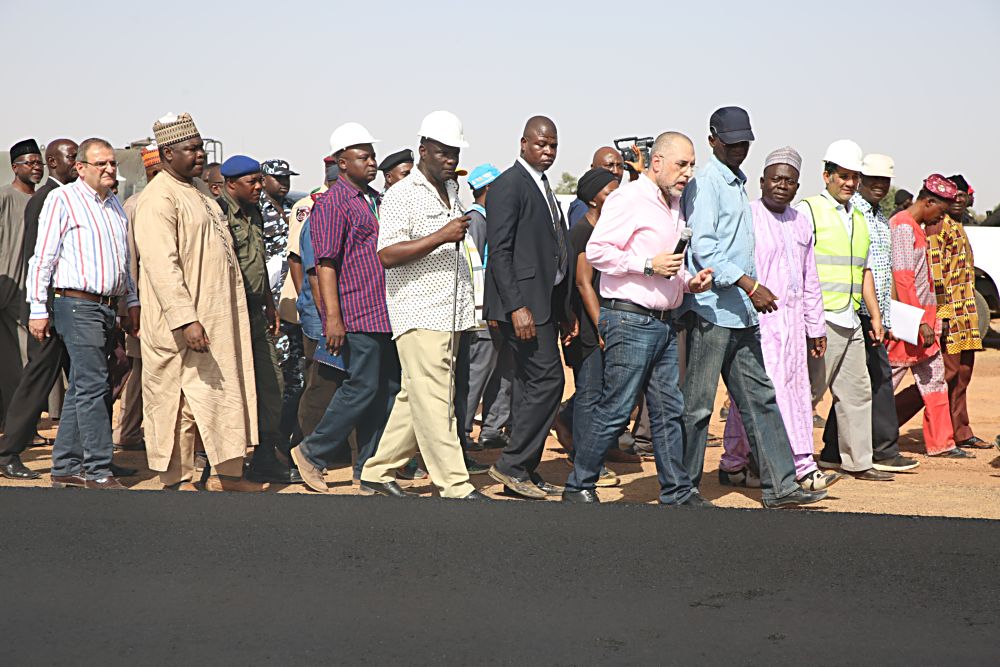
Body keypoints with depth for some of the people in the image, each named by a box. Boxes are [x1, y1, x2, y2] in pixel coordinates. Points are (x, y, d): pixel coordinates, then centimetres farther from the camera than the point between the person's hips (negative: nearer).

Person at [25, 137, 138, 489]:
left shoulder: (114, 203, 18)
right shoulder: (62, 199, -4)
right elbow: (42, 258, -6)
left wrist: (132, 300, 20)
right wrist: (38, 309, -9)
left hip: (107, 307, 7)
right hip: (77, 305, -7)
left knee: (81, 388, 9)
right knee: (93, 385, -12)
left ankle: (66, 465, 14)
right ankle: (98, 470, -11)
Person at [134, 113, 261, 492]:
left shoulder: (197, 195, 17)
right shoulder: (158, 199, -14)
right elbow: (161, 265, -23)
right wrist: (185, 319, -30)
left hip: (216, 322, 10)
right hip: (180, 326, -10)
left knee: (226, 393, 10)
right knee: (177, 403, -2)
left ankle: (227, 474, 16)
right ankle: (176, 480, 6)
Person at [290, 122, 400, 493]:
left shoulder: (375, 200, 19)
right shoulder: (332, 204, -8)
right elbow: (325, 264, -14)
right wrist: (332, 317, -21)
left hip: (386, 314, 8)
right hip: (357, 314, -8)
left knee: (389, 387, 7)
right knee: (363, 387, -9)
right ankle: (312, 453, 4)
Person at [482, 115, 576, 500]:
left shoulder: (543, 188, 19)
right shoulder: (508, 186, -10)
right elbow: (500, 252, -16)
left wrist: (564, 310, 18)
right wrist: (517, 307, -22)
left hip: (546, 302, 9)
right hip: (523, 301, -9)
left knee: (532, 387, 10)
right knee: (546, 380, -12)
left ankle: (524, 472, 15)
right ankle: (512, 465, -4)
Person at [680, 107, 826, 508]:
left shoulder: (738, 185, 20)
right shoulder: (705, 183, -9)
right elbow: (702, 246, -19)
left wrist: (751, 290, 19)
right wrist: (748, 283, -24)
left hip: (741, 313, 9)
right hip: (710, 310, -9)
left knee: (760, 397, 7)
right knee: (697, 404, -2)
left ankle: (780, 486, 10)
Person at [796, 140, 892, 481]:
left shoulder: (858, 218, 19)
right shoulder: (808, 210, -5)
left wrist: (875, 315, 19)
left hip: (851, 322, 8)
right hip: (822, 320, -8)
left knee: (857, 391, 9)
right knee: (809, 392, -7)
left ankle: (858, 461, 16)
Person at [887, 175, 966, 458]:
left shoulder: (916, 228, 17)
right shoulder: (902, 226, -14)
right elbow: (902, 278, -21)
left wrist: (930, 318, 17)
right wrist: (921, 321, -23)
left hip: (923, 320, 10)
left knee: (935, 380, 10)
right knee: (886, 382, -4)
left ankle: (941, 443, 14)